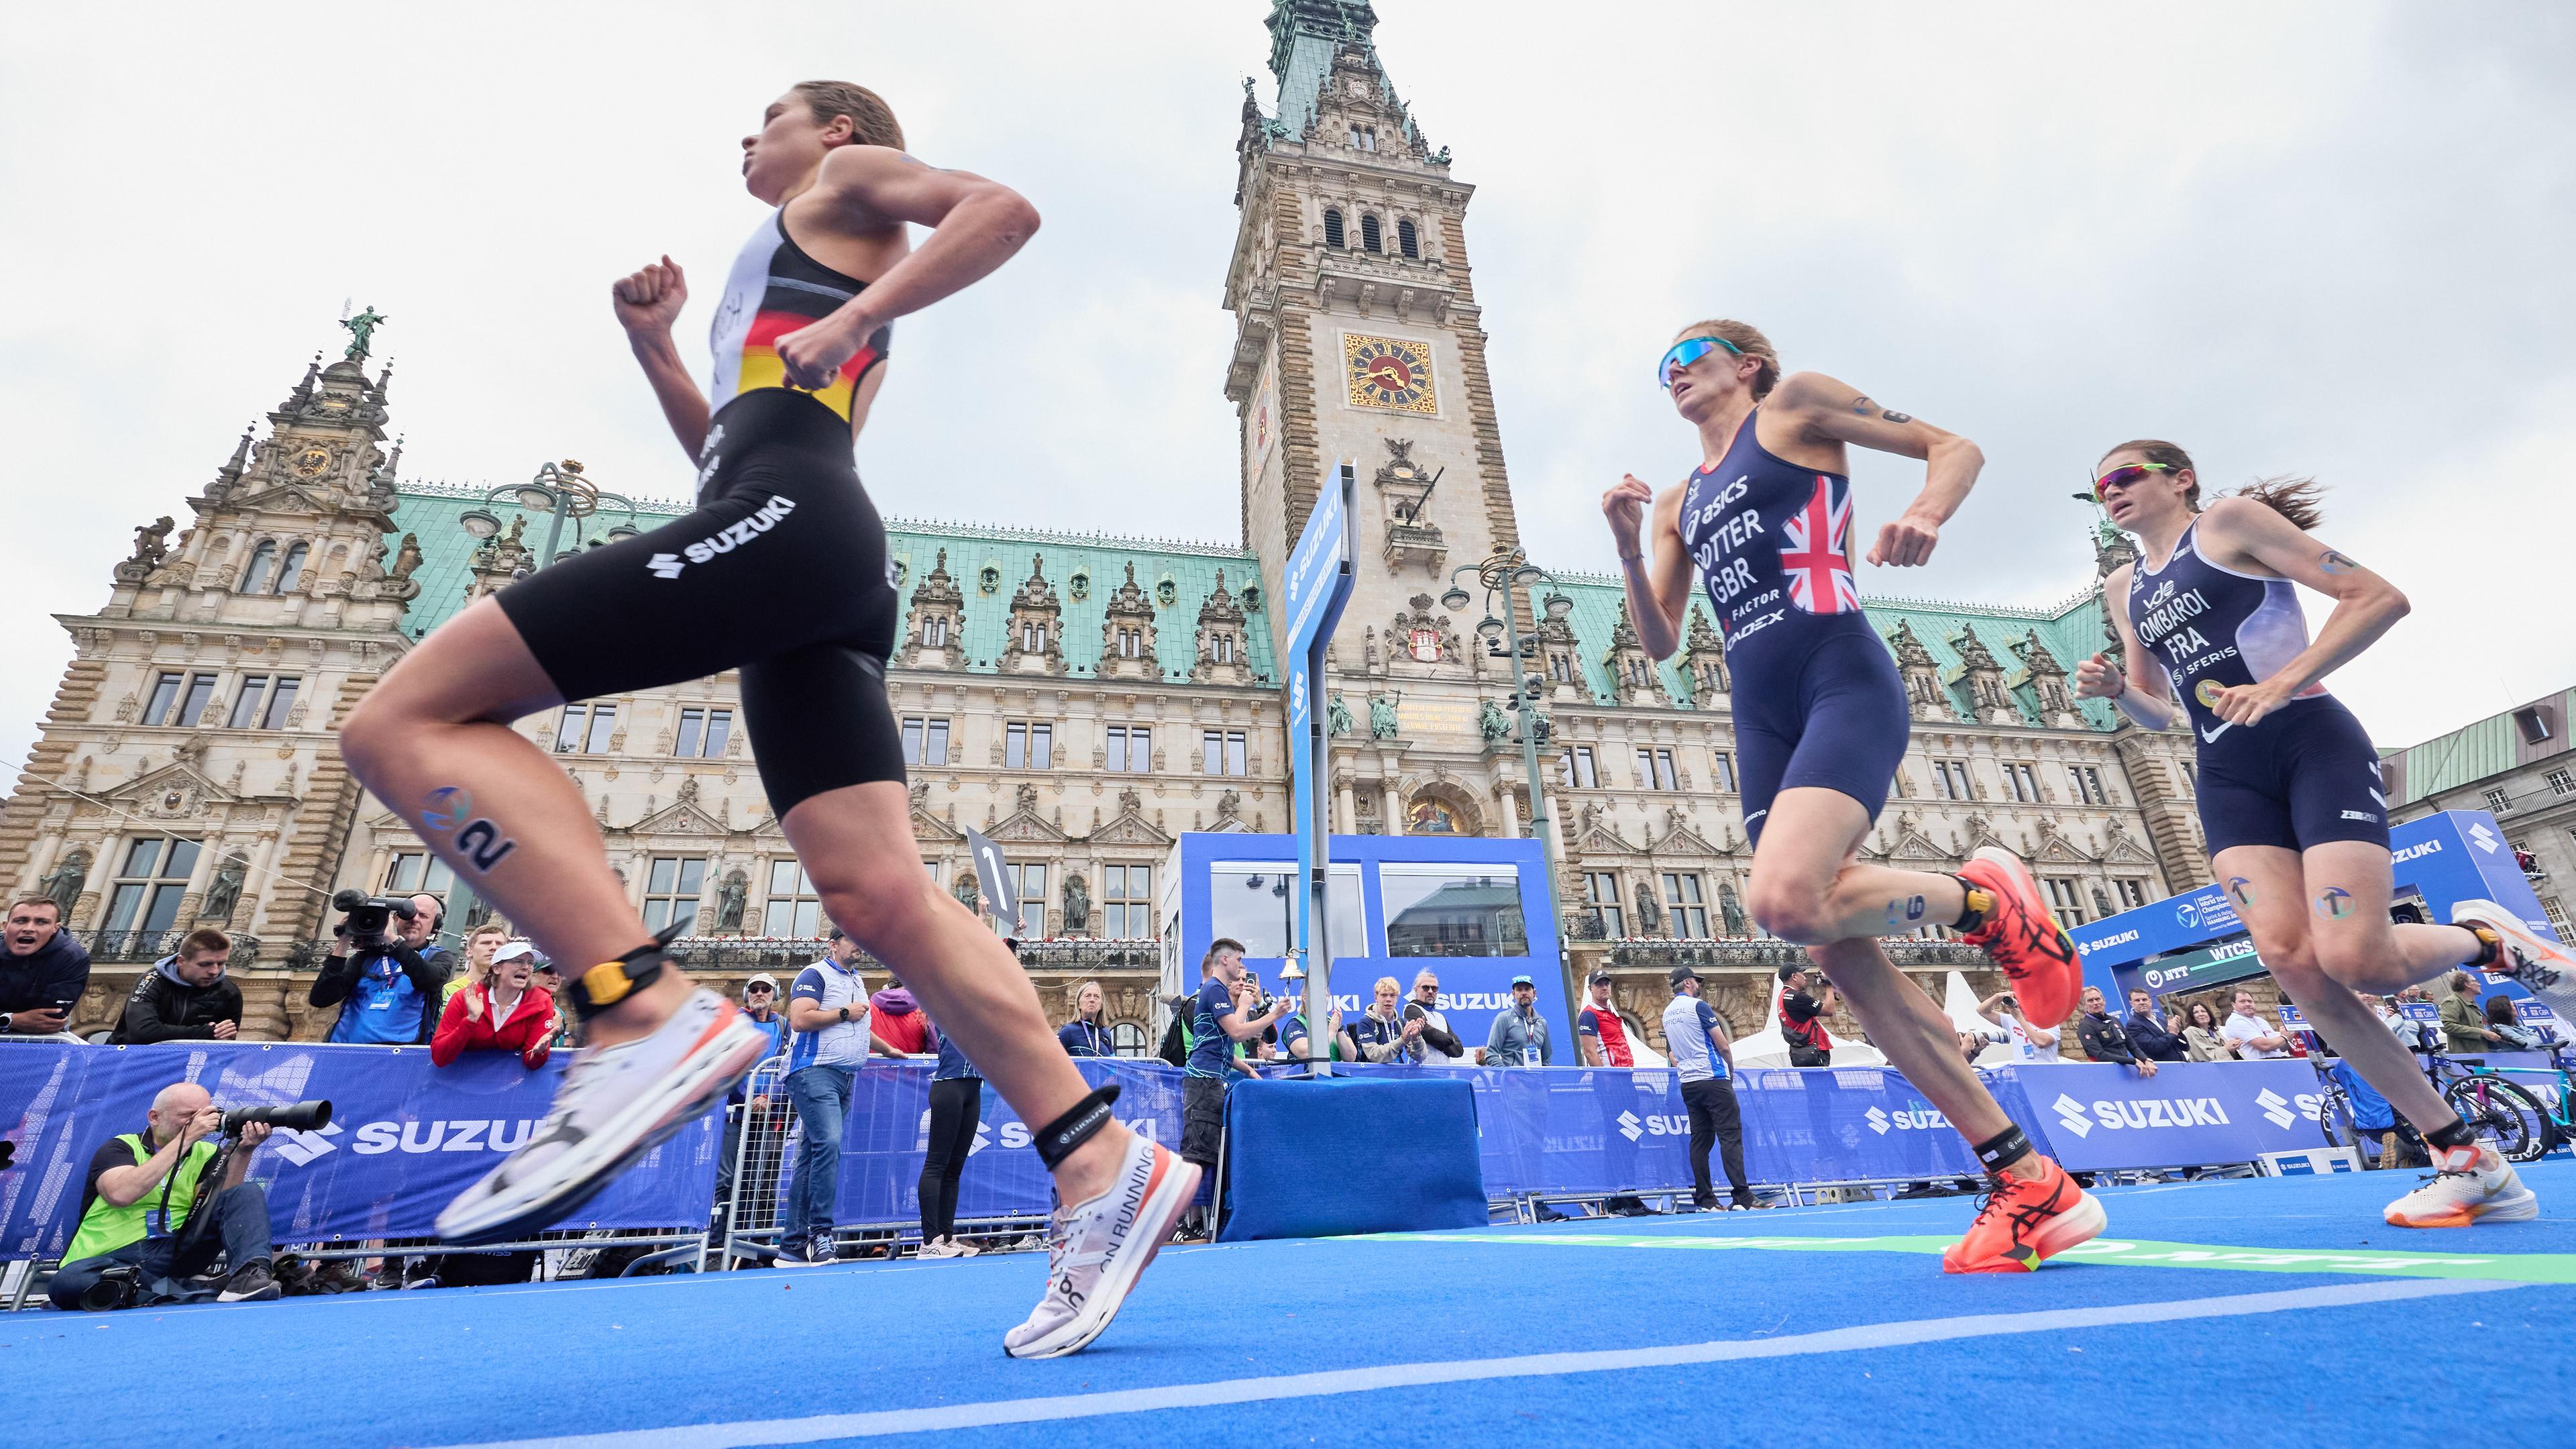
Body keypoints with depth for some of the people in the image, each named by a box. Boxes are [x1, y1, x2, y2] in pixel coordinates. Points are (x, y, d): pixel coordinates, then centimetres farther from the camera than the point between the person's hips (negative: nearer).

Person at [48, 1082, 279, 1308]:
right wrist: (186, 1138, -19)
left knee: (249, 1193, -16)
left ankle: (250, 1273, -35)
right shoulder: (120, 1147, 3)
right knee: (67, 1283, -35)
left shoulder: (207, 1154, 12)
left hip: (177, 1251, 2)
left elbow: (221, 1203, -5)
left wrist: (243, 1151, -18)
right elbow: (121, 1194, -18)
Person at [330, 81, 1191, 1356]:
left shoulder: (851, 182, 20)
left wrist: (855, 316, -6)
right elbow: (732, 452, 39)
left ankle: (644, 1014, -24)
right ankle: (1102, 1168, -8)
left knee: (408, 719, -10)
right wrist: (655, 350, 29)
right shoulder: (784, 289, 41)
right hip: (812, 582, 8)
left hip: (787, 521, -8)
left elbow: (1006, 208, 0)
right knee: (878, 894, -6)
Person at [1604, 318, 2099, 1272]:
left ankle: (1984, 898, 1)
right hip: (1761, 721, 6)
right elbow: (1660, 643, 20)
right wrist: (1629, 550, 5)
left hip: (1846, 688, -6)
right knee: (1843, 959, -2)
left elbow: (1956, 448, 6)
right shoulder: (1677, 503, 25)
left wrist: (1926, 511, -15)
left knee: (1785, 902, -29)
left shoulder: (1796, 405, 11)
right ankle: (2033, 1187, 9)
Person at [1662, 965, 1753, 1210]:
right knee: (1730, 1136, -6)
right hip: (1713, 1080, -7)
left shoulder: (1667, 1013, 15)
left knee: (1700, 1140, 7)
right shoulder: (1698, 1006, -8)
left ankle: (1704, 1199, 6)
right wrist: (1731, 1071, 7)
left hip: (1688, 1084, 7)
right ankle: (1742, 1196, -10)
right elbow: (1723, 1046, -7)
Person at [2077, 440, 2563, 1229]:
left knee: (2355, 957, -19)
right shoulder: (2124, 588, 19)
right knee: (2289, 957, -14)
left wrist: (2283, 682, -17)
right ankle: (2465, 1162, -1)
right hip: (2229, 777, 5)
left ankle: (2488, 938, 16)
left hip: (2313, 744, -5)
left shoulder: (2231, 520, 3)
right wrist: (2117, 690, 0)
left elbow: (2378, 598, -4)